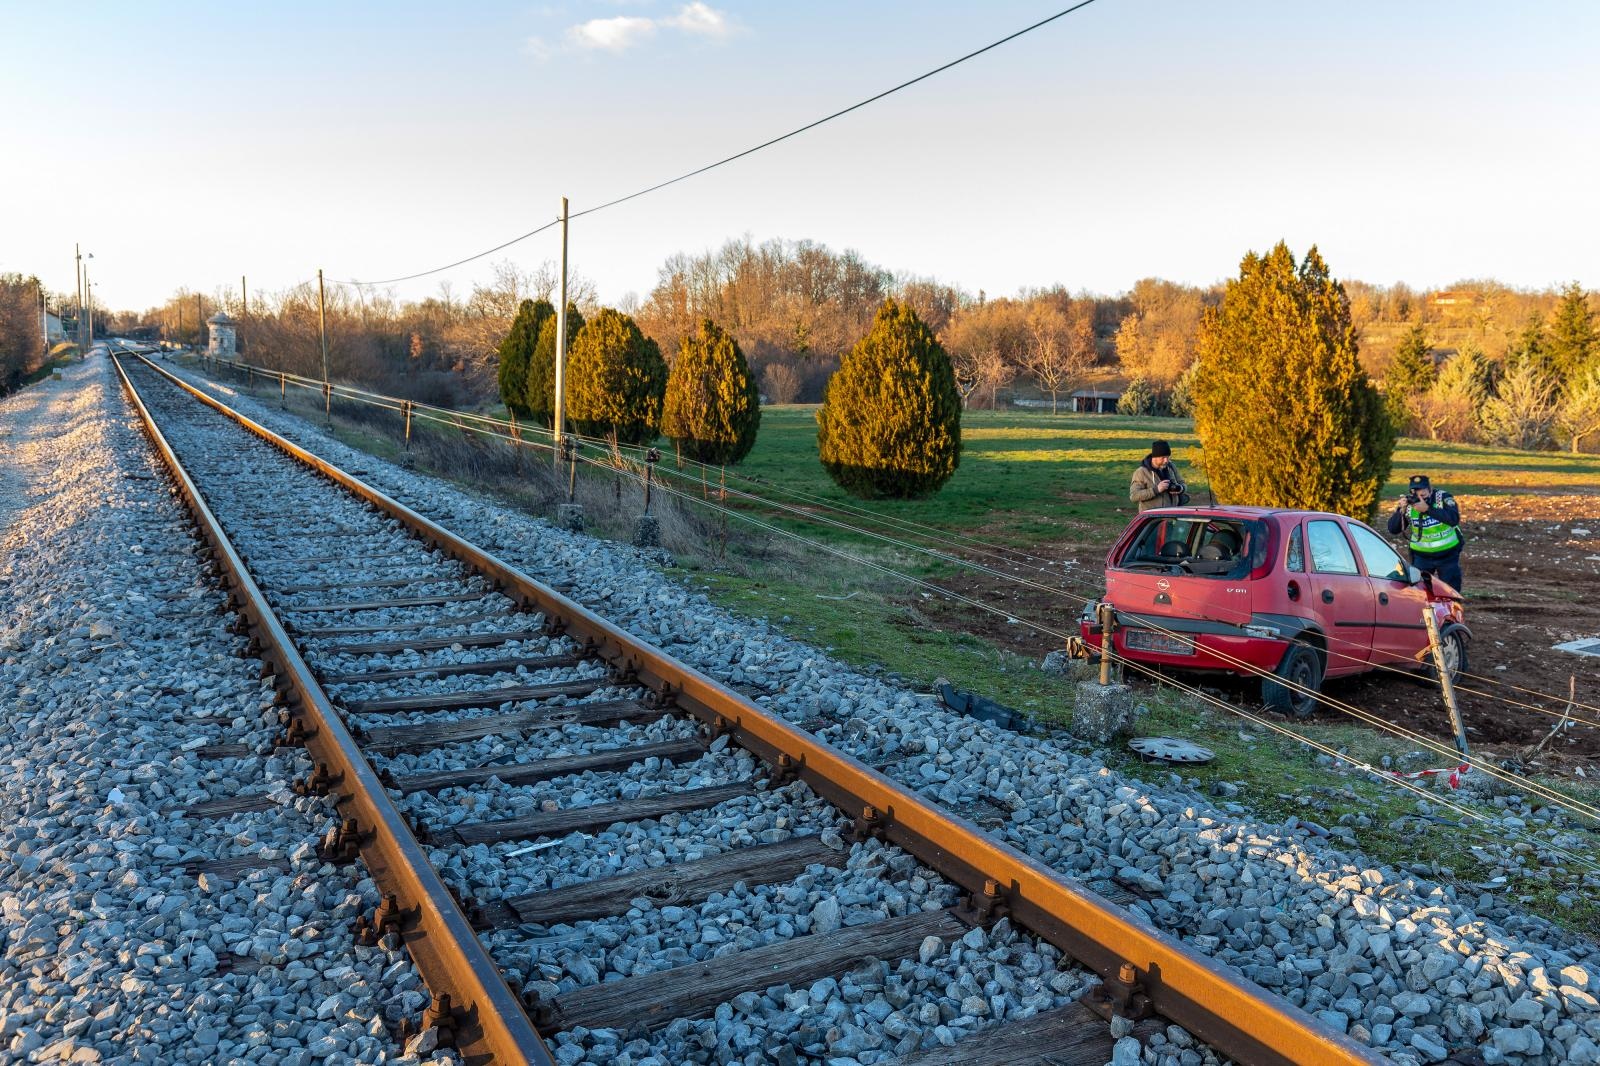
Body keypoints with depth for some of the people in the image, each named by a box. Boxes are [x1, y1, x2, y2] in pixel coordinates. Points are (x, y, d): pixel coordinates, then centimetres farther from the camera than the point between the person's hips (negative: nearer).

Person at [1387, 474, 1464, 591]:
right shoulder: (1408, 503, -9)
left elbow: (1454, 519, -34)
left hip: (1448, 554, -2)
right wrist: (1402, 510, -30)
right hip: (1421, 556, 2)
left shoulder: (1443, 497, -16)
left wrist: (1427, 509, -41)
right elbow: (1393, 529, -14)